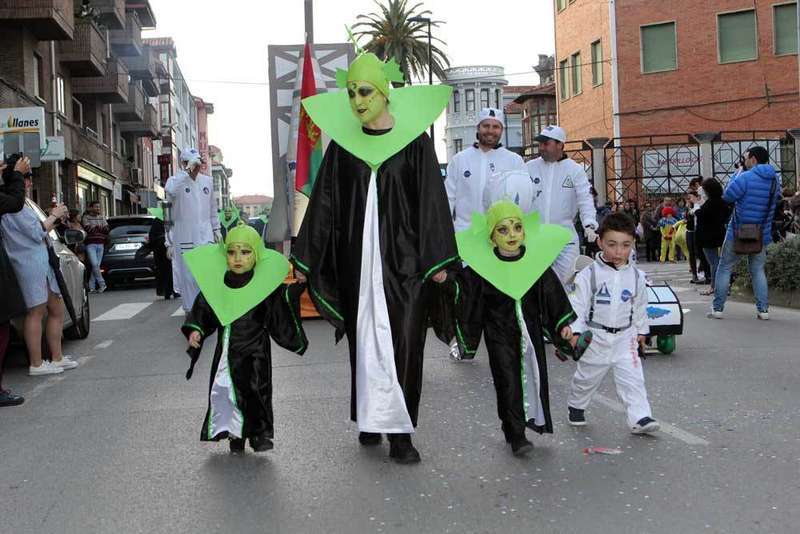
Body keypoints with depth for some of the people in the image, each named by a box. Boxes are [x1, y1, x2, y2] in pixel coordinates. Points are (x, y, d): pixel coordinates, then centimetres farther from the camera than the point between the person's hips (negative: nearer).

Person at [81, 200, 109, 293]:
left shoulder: (102, 217, 16)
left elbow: (107, 229, 4)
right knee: (94, 264, -15)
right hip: (91, 244, -4)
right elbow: (88, 229, -13)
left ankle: (92, 286, 6)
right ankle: (102, 284, -9)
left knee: (96, 265, 2)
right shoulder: (86, 218, 2)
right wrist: (100, 228, -2)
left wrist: (96, 227, -7)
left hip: (100, 244, 4)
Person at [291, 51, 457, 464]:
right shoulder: (341, 144, 7)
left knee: (402, 341, -4)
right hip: (356, 257, 3)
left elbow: (432, 199, -1)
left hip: (403, 258, -2)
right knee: (363, 339, 6)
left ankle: (400, 431, 2)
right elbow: (324, 204, 10)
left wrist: (437, 259, -6)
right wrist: (304, 259, 9)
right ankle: (371, 421, 18)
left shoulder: (414, 140, 0)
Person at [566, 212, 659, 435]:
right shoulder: (589, 275, -12)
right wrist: (575, 332, -20)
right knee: (587, 377, 15)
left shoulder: (636, 276, -1)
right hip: (595, 337, -2)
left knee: (632, 378, -9)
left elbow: (640, 308, 11)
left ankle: (640, 418, -10)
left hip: (625, 337, 2)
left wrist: (641, 332, 16)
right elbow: (577, 305, -12)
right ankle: (576, 407, 38)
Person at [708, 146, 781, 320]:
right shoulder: (775, 179, 4)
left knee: (724, 269, 6)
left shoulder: (745, 177, -17)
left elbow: (727, 196, -10)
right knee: (758, 271, 14)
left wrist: (736, 175, 1)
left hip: (738, 234, -5)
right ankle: (763, 309, 6)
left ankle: (717, 308, 6)